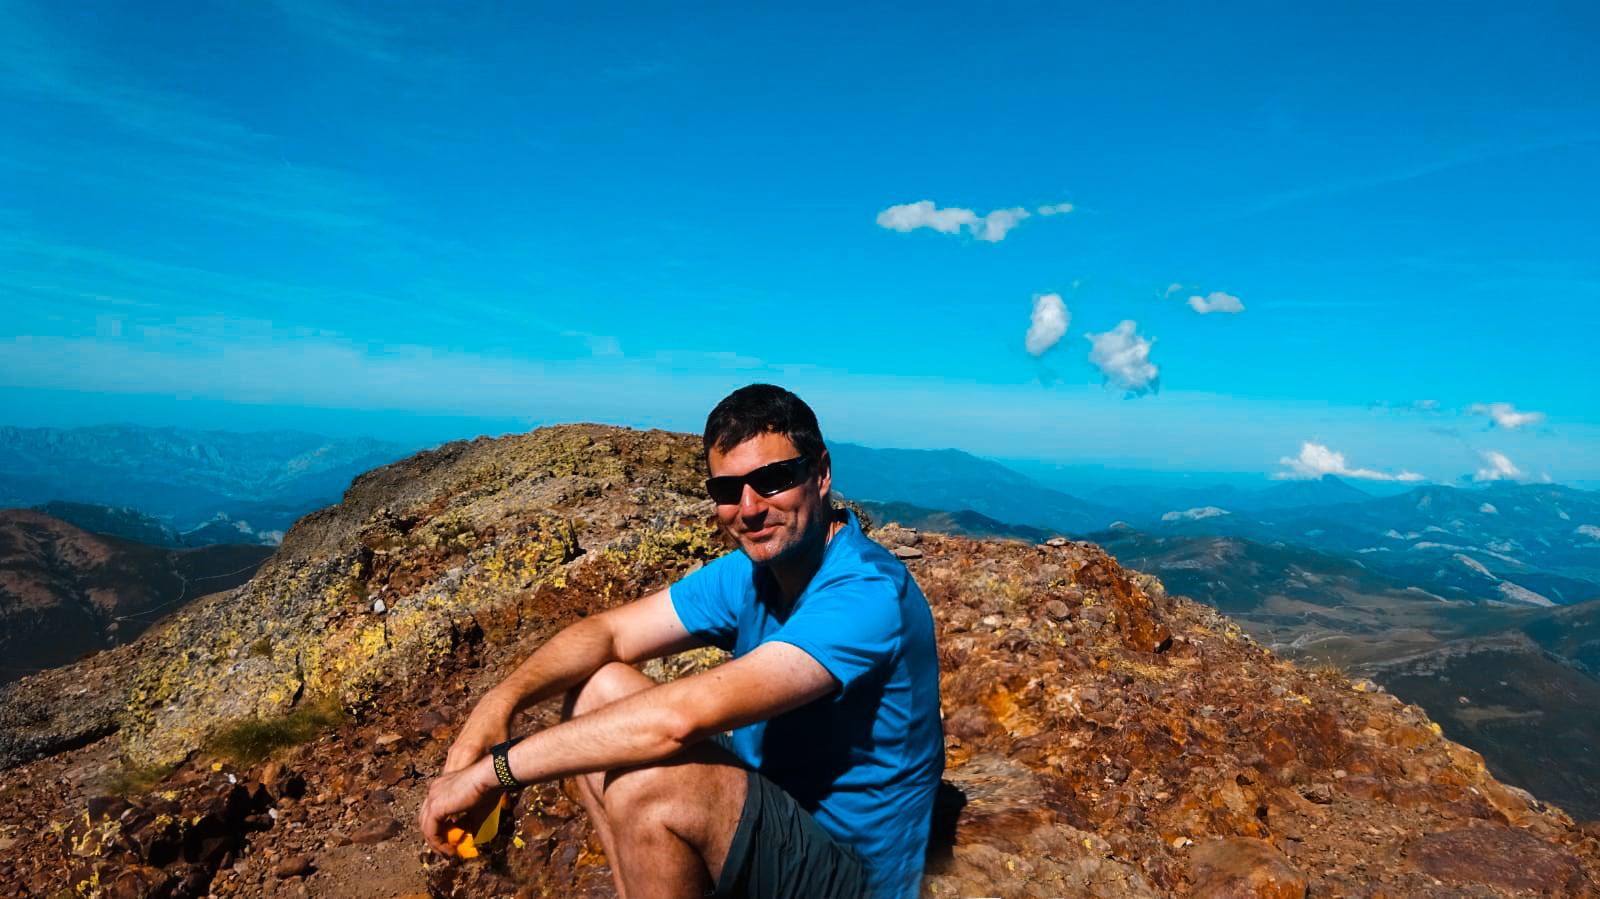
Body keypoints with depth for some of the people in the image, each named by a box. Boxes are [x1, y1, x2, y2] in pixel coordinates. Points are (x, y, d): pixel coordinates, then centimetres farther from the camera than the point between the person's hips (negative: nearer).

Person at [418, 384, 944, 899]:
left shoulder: (866, 595, -28)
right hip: (771, 813, 8)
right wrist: (501, 699, -17)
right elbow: (610, 632, 2)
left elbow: (683, 716, -35)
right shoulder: (750, 574, -1)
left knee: (645, 781, -31)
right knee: (596, 688, 0)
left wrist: (493, 767, -27)